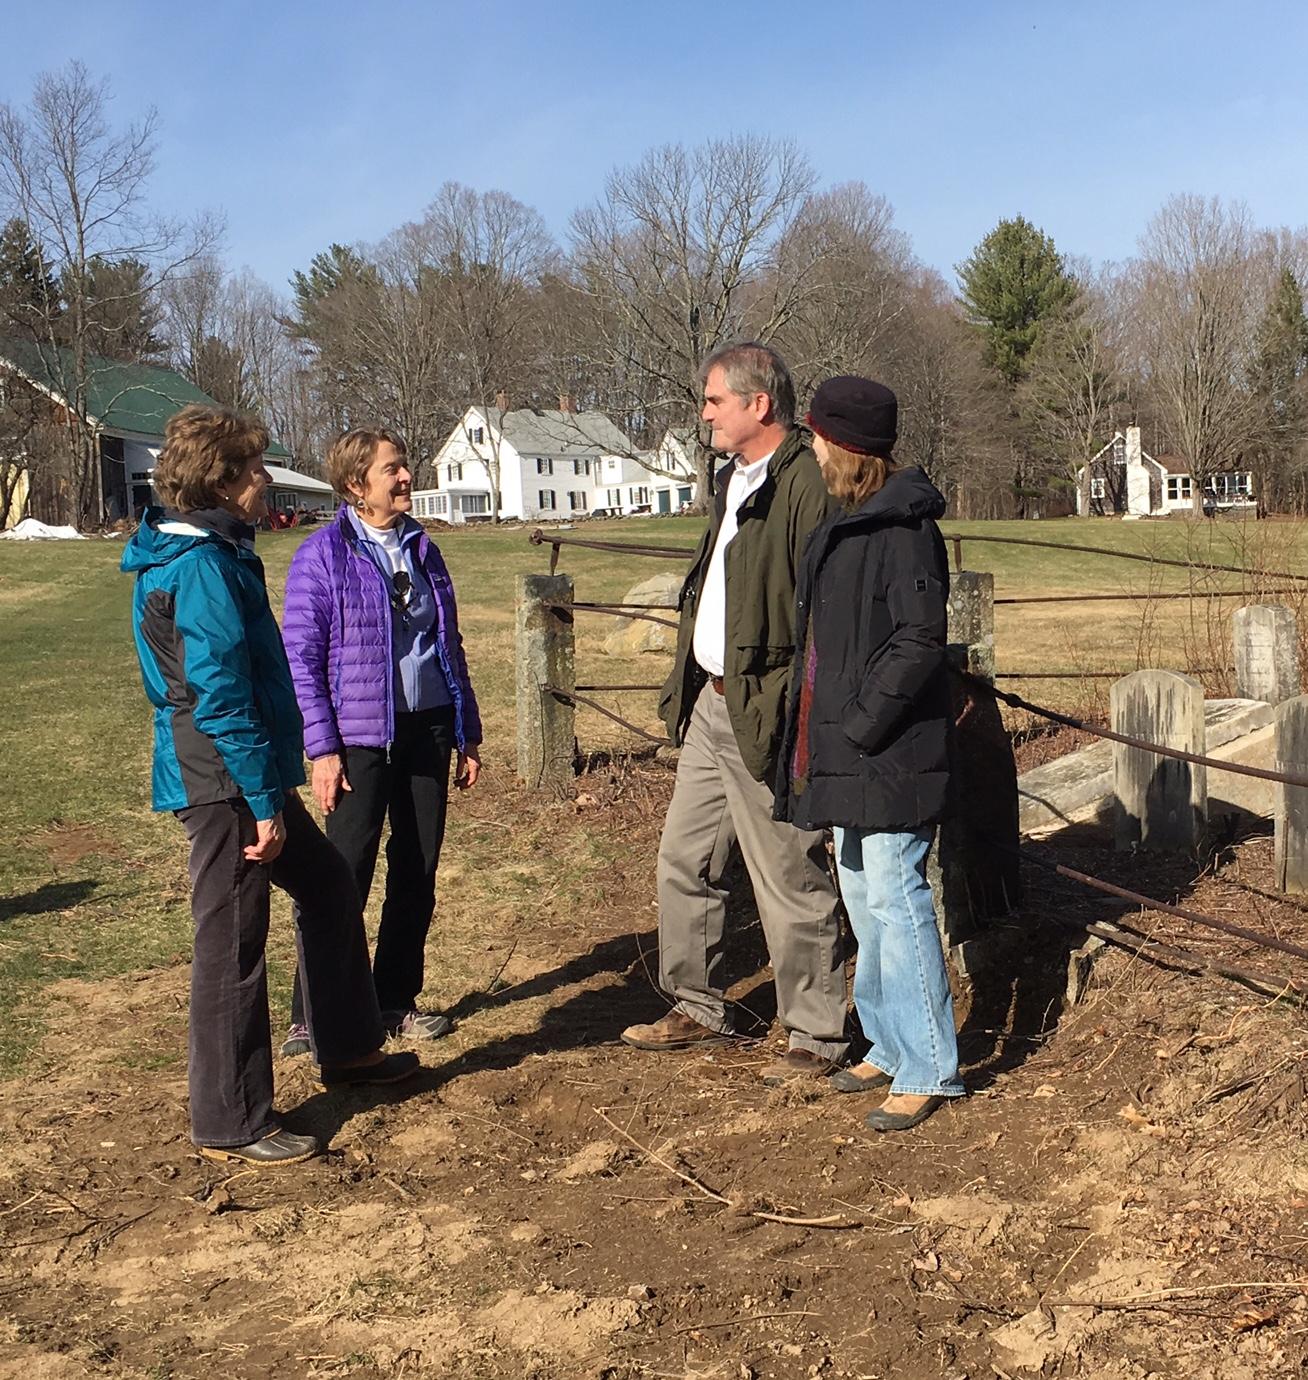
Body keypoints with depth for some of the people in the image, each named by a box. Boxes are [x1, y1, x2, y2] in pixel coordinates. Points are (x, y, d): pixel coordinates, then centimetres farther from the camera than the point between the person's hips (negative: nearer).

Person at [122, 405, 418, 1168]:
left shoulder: (213, 553, 13)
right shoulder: (202, 567, -19)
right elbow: (220, 701, -23)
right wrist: (265, 804, -19)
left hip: (249, 775, 10)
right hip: (224, 782, -10)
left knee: (330, 887, 21)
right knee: (233, 947, 0)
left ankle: (349, 1048, 34)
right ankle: (231, 1123, 13)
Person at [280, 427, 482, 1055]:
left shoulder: (422, 549, 11)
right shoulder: (322, 555, -6)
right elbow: (300, 658, -8)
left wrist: (468, 734, 14)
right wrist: (322, 749, -14)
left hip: (429, 730, 6)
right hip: (362, 737, -6)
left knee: (417, 874, 11)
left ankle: (396, 1001, 25)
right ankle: (313, 1019, 7)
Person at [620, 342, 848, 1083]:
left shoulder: (808, 485, -17)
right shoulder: (737, 480, 15)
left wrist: (782, 712, -24)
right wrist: (687, 686, 17)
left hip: (765, 714, -10)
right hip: (710, 703, 10)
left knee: (792, 881, 1)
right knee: (685, 860, 18)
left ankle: (818, 1036, 15)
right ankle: (697, 1009, 33)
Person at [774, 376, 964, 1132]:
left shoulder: (903, 526, -16)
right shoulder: (847, 523, 14)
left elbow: (920, 641, -21)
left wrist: (860, 724, -19)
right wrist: (824, 734, 13)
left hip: (891, 753, -10)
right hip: (849, 751, 10)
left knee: (894, 897, -4)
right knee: (862, 895, 17)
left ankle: (929, 1068, 8)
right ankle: (892, 1045, 31)